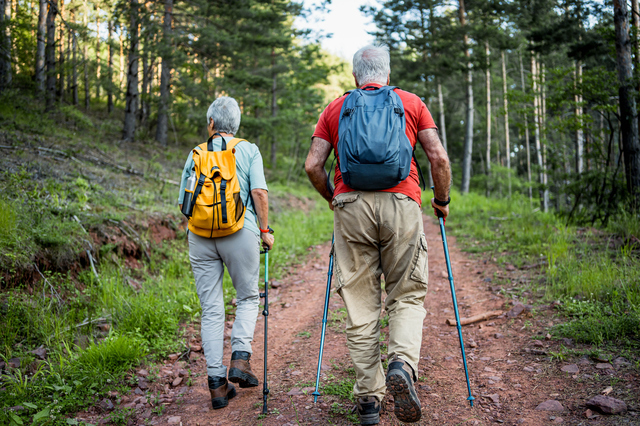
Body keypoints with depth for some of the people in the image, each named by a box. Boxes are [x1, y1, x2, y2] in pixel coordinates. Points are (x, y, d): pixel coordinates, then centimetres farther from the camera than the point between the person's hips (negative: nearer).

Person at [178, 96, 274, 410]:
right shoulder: (248, 150, 6)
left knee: (211, 309, 6)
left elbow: (184, 203, 11)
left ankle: (217, 383, 6)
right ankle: (240, 358, -1)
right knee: (248, 298, 16)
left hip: (200, 236, 2)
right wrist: (265, 230, 3)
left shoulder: (195, 154, 13)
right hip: (240, 231, -2)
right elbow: (259, 192, -6)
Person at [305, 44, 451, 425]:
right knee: (407, 295, 11)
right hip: (401, 204, -1)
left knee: (360, 303, 6)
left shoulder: (335, 109, 16)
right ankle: (403, 364, -15)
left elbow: (313, 165, 8)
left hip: (351, 206, 1)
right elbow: (439, 158, 4)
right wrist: (442, 200, 18)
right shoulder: (411, 102, 14)